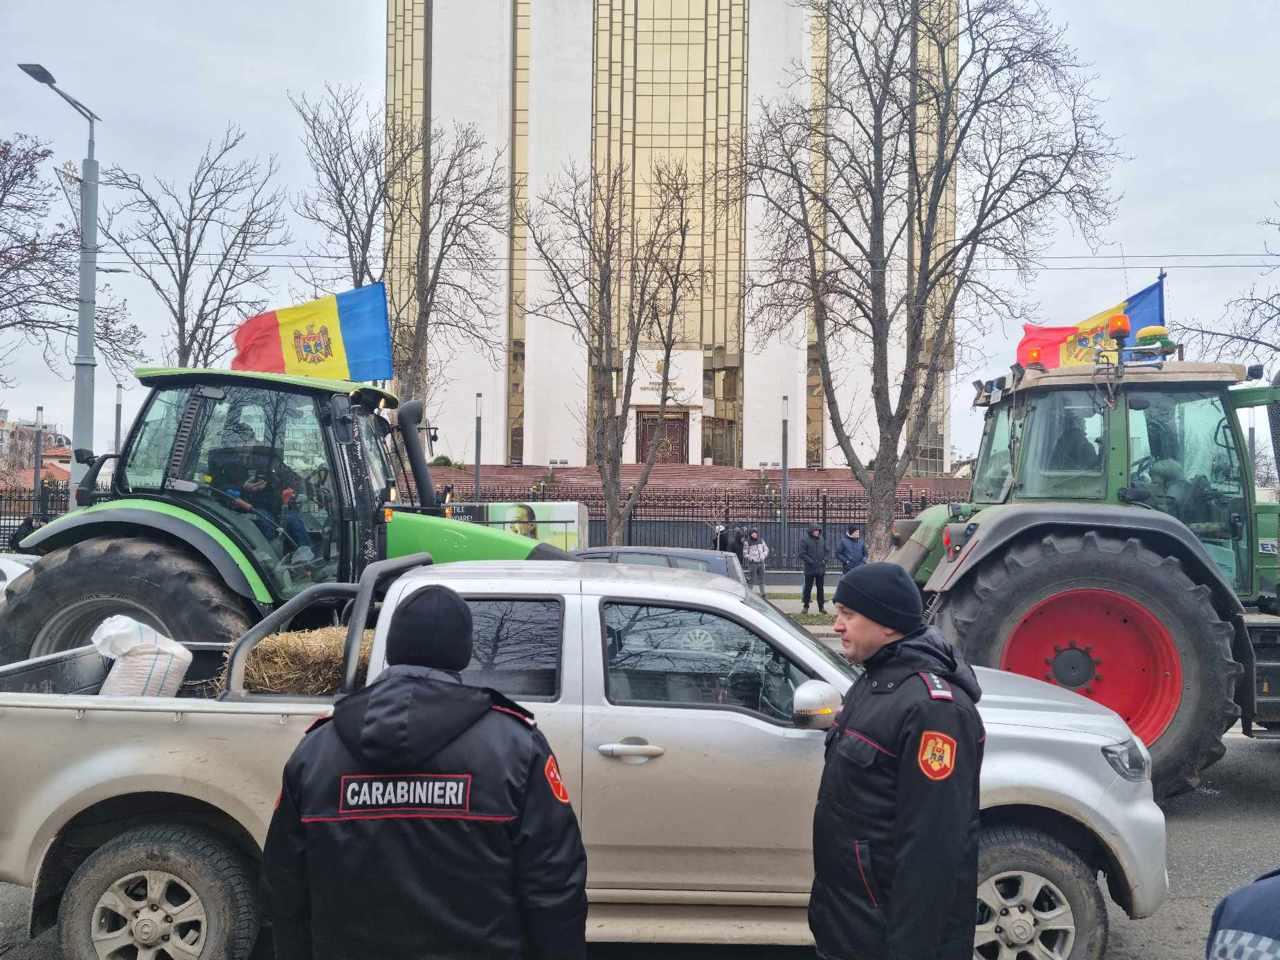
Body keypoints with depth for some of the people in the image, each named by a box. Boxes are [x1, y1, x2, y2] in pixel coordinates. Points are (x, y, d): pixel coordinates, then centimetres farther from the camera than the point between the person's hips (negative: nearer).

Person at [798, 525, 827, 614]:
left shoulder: (821, 540, 7)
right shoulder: (805, 540, -6)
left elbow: (826, 551, 16)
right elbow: (802, 554, -10)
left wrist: (824, 560, -1)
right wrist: (811, 561, -18)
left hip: (820, 569, 4)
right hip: (809, 569, -4)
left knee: (820, 588, 9)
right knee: (808, 588, 3)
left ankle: (821, 606, 16)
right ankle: (806, 606, 12)